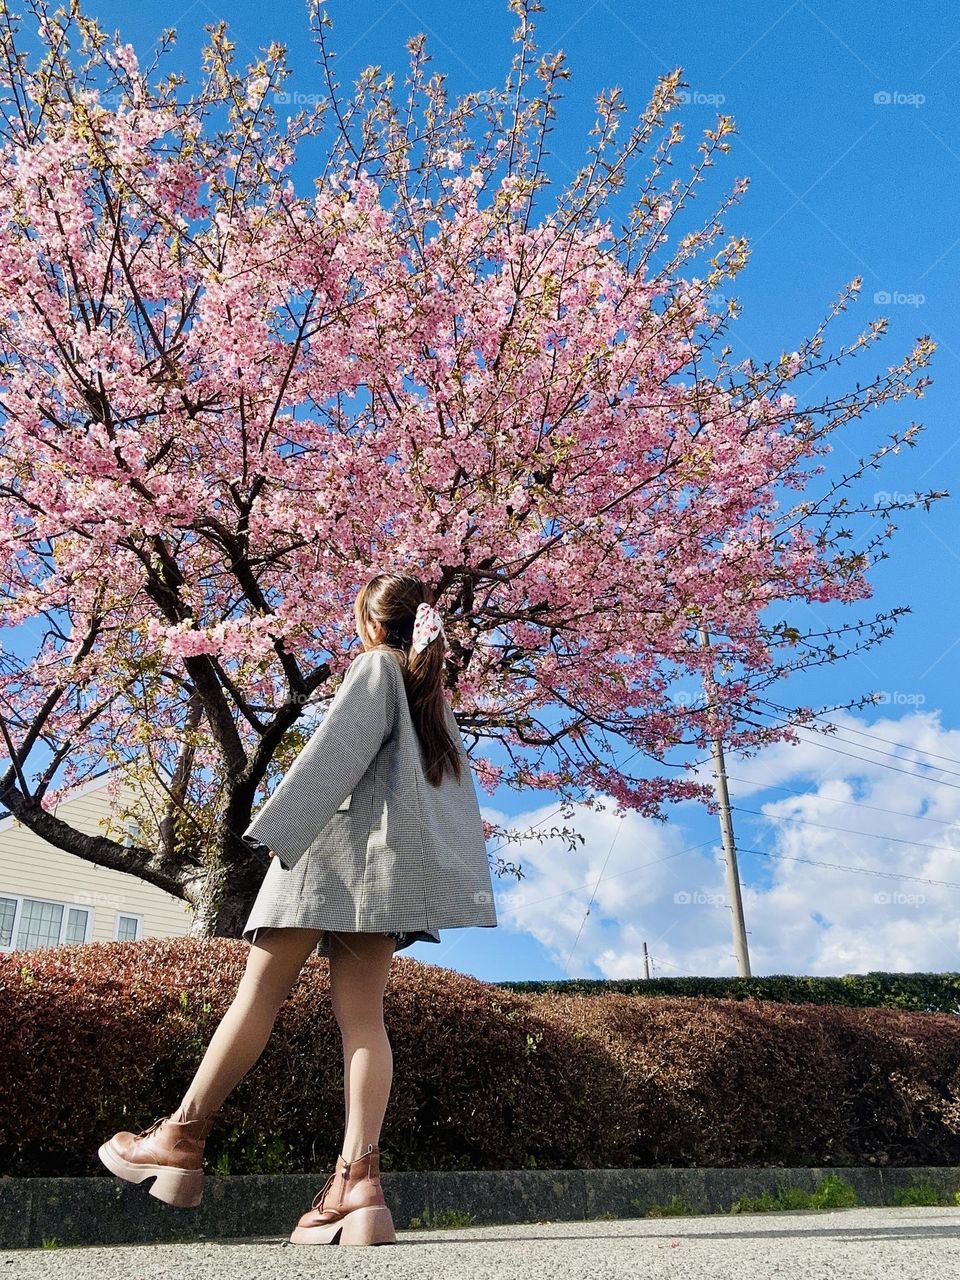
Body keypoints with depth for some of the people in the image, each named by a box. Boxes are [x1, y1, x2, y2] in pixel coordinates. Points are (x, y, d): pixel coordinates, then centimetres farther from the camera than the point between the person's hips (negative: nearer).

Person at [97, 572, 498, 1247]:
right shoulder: (435, 693, 24)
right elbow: (458, 791, 20)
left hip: (342, 838, -7)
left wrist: (281, 826, -17)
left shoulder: (375, 665, 2)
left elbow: (337, 749, -13)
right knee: (362, 1013, -2)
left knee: (259, 993, 0)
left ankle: (182, 1137, 9)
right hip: (388, 863, 7)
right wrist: (458, 872, 20)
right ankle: (359, 1183, -12)